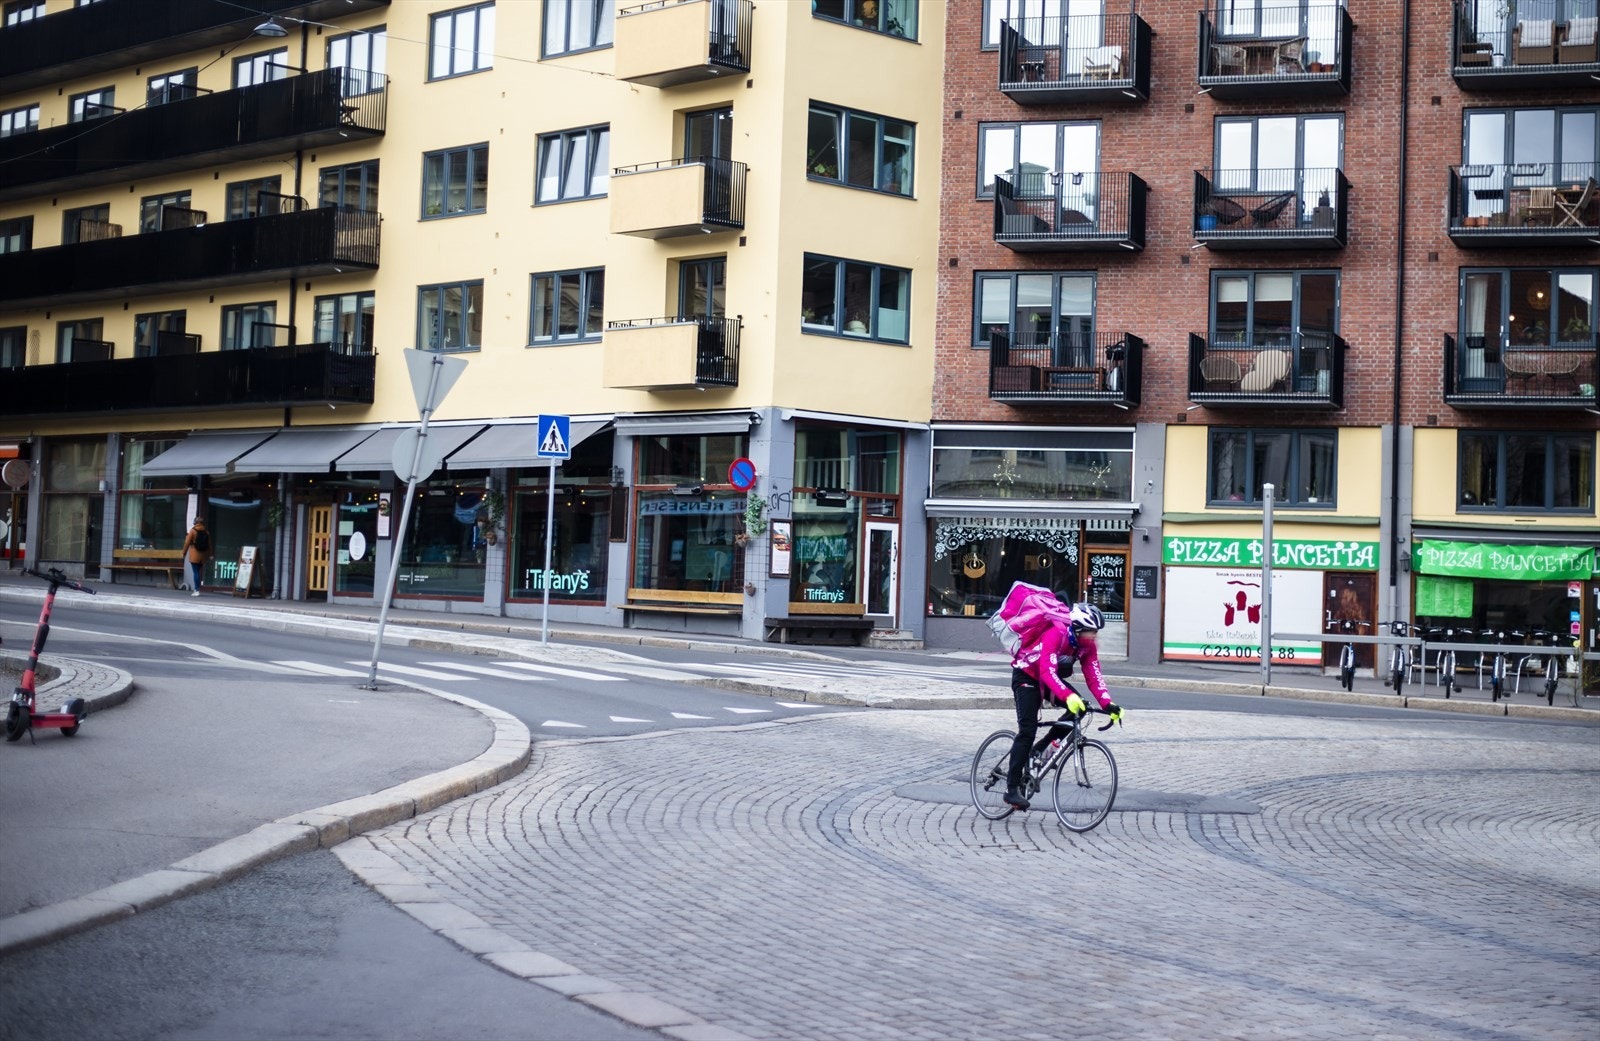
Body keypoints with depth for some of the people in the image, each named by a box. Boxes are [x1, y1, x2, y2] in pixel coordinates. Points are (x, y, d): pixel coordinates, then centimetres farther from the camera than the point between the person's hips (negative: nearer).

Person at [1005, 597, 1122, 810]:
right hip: (1027, 675, -7)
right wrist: (1068, 696, -58)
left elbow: (1093, 676, -15)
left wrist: (1108, 703, -29)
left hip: (1051, 676, 7)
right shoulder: (1056, 634, -34)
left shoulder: (1087, 645, -12)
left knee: (1079, 707, -14)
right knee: (1027, 729, -17)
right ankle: (1012, 789, -15)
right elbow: (1047, 672, -44)